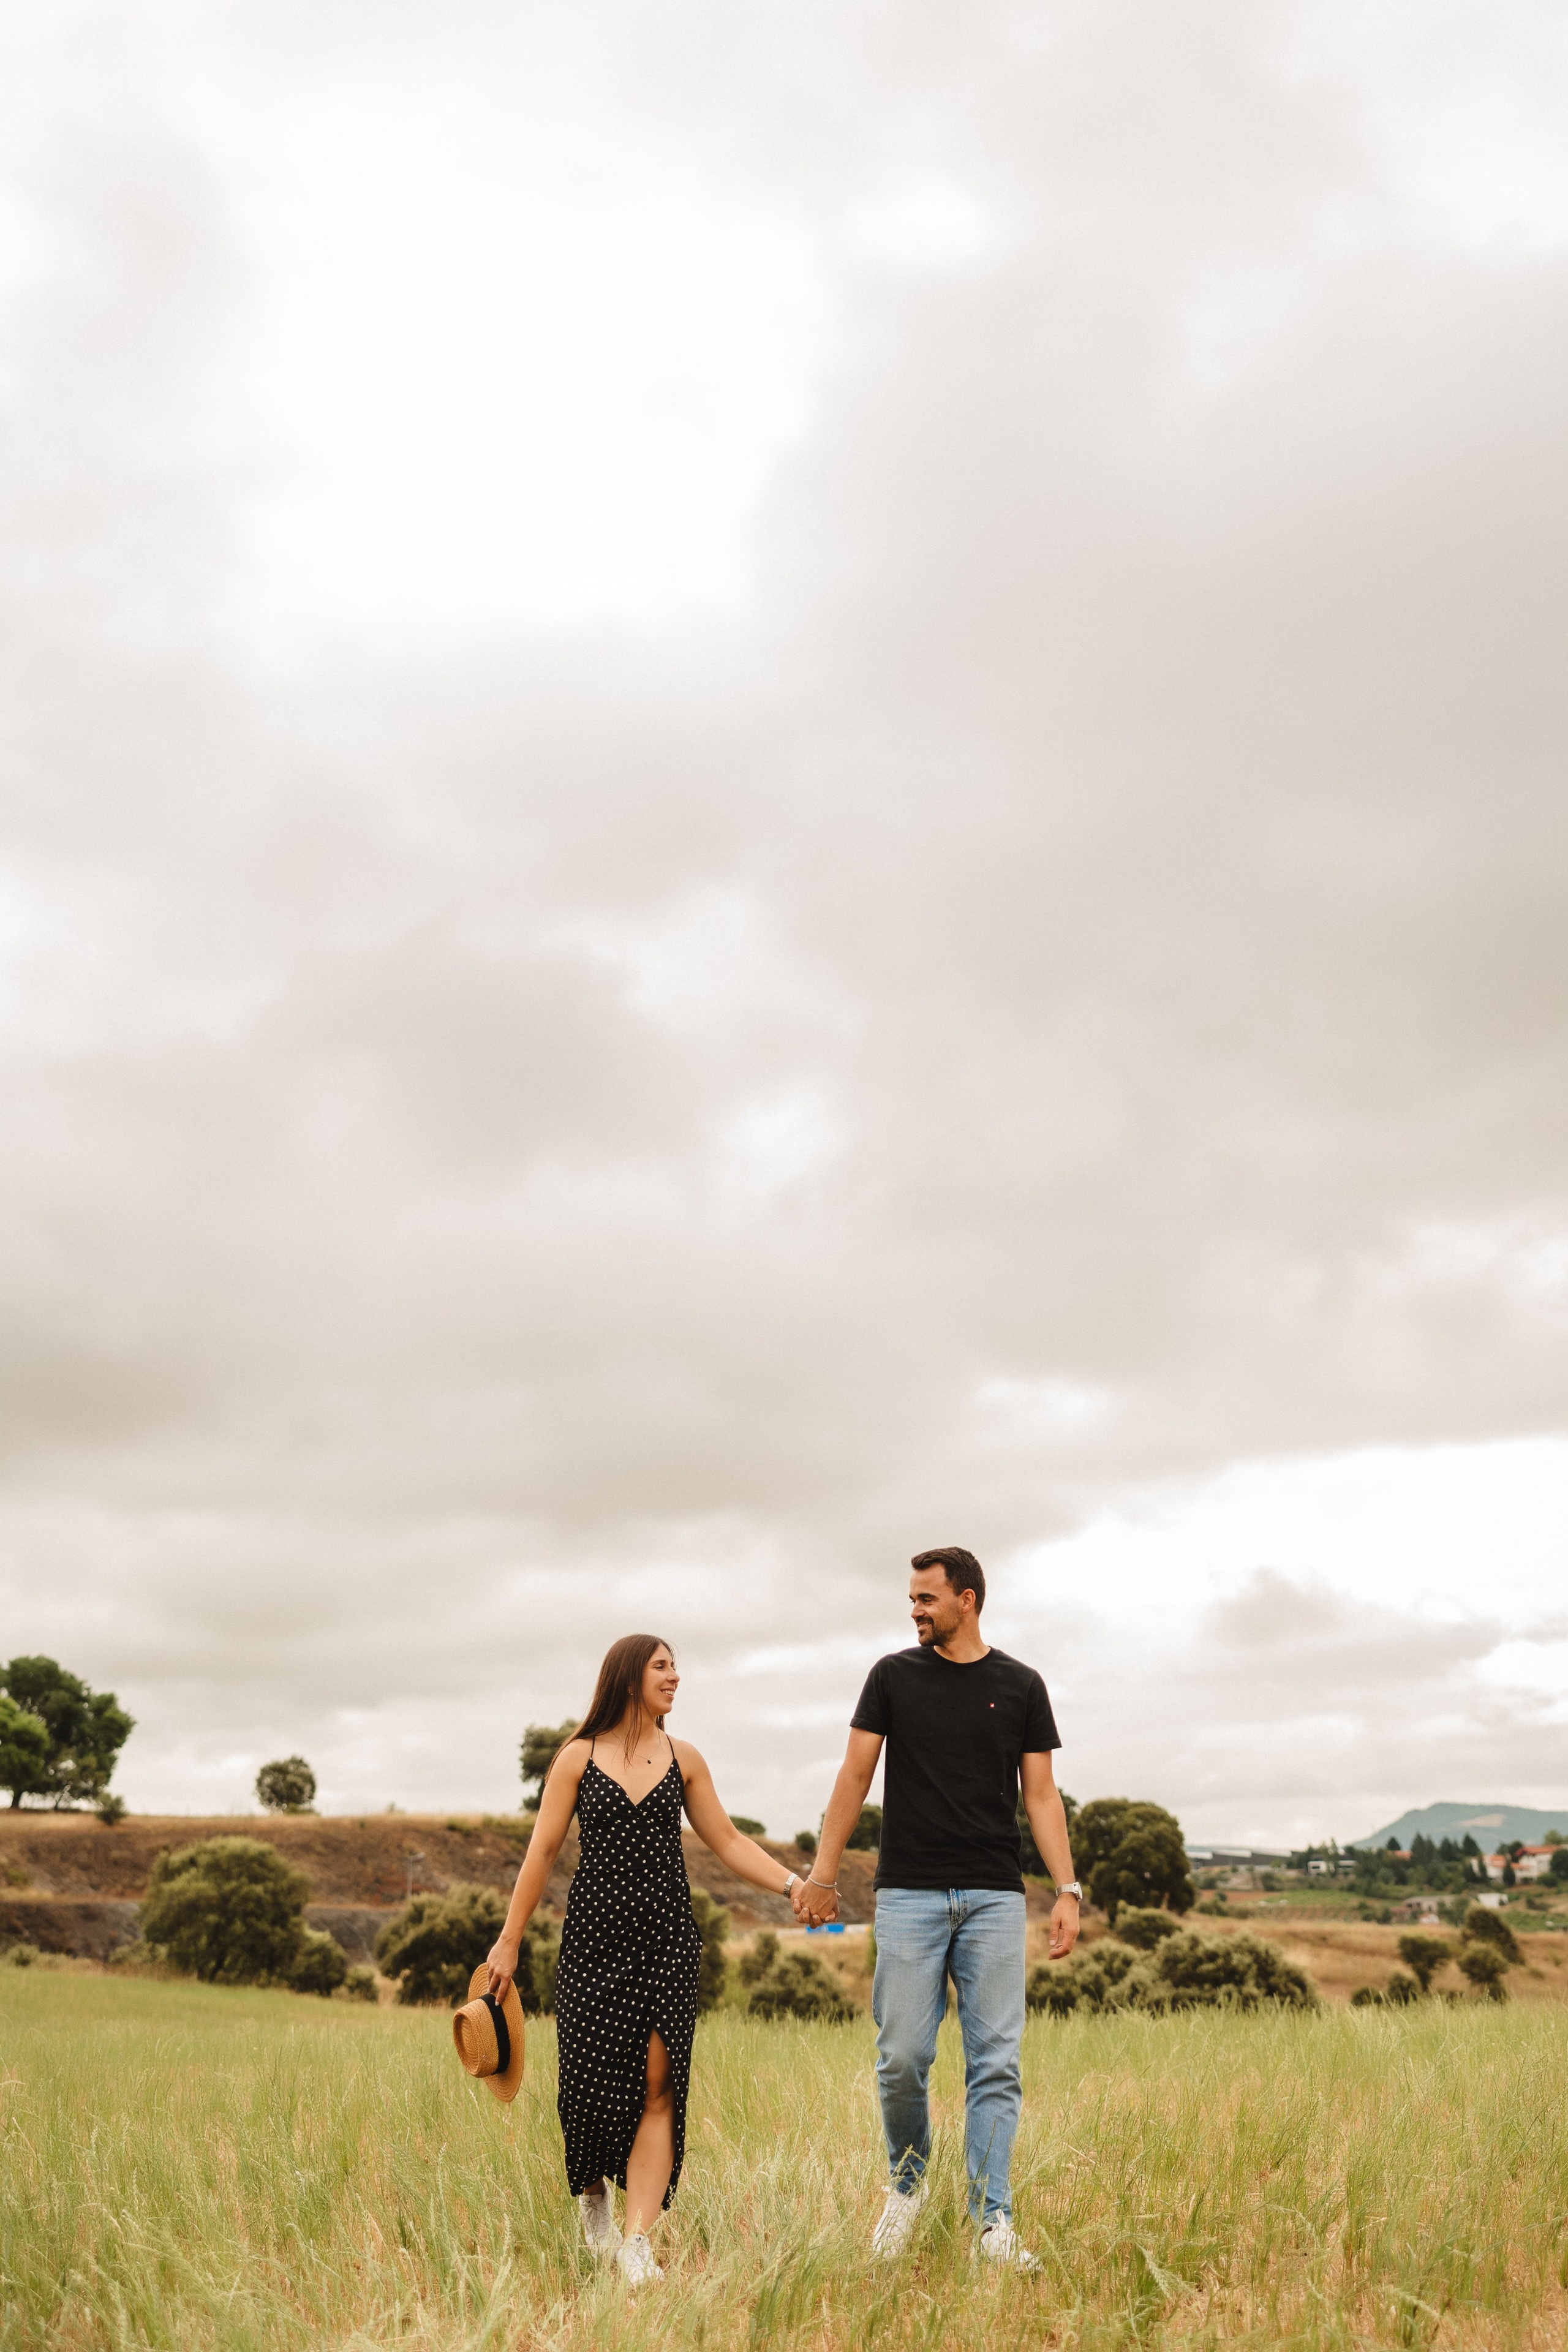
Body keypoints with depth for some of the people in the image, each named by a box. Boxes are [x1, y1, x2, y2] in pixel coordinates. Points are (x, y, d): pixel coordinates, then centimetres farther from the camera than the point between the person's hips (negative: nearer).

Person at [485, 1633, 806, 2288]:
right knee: (592, 2077, 0)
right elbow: (542, 1851, 3)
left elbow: (729, 1844, 9)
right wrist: (508, 1941, 1)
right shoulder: (579, 1757, 2)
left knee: (658, 2085, -6)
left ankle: (637, 2240, -5)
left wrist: (792, 1884, -4)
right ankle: (593, 2197, 29)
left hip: (667, 1938, 2)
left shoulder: (683, 1760, 8)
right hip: (594, 1935, -1)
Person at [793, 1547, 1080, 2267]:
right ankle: (906, 2184, 23)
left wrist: (1067, 1890, -4)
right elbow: (855, 1775, 6)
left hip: (994, 1896, 0)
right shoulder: (893, 1676, 6)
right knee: (902, 2056, -1)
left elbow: (1041, 1794, 6)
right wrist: (822, 1872, 0)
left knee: (996, 2064, -2)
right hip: (909, 1892, 0)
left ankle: (993, 2222, 4)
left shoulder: (1020, 1686, 6)